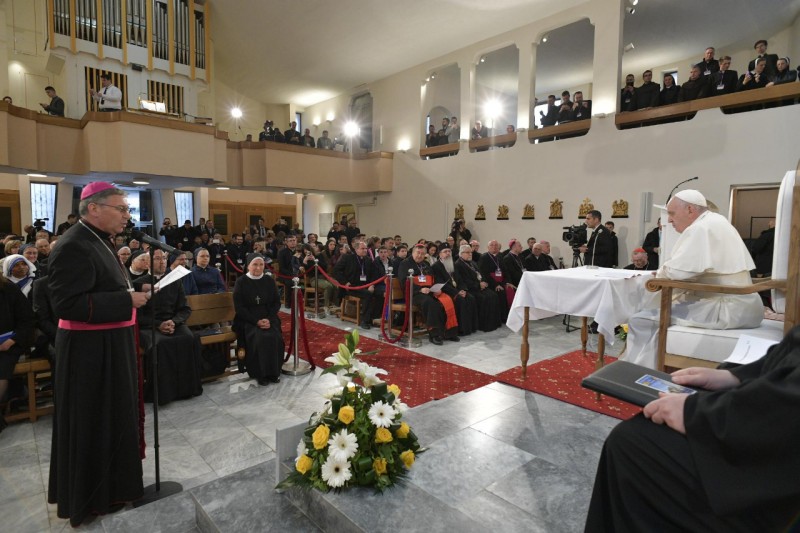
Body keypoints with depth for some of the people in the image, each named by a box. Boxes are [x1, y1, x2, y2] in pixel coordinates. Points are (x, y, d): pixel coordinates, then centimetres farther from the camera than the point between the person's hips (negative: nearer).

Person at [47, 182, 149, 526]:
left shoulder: (98, 241, 10)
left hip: (108, 346, 10)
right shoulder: (74, 247, -21)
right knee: (94, 423, 6)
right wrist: (127, 300, -25)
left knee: (111, 418, 21)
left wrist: (134, 295, 4)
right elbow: (67, 303, -26)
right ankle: (92, 497, 25)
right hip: (91, 351, -10)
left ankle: (107, 484, 38)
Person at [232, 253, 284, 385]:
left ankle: (274, 372, -7)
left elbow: (277, 302, 7)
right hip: (248, 319, -2)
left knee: (275, 337, -25)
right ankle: (260, 373, -13)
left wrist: (269, 319, -11)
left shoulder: (269, 280, 6)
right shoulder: (241, 282, -3)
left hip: (268, 318, 3)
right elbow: (239, 307, -6)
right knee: (259, 338, -30)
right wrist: (256, 321, -17)